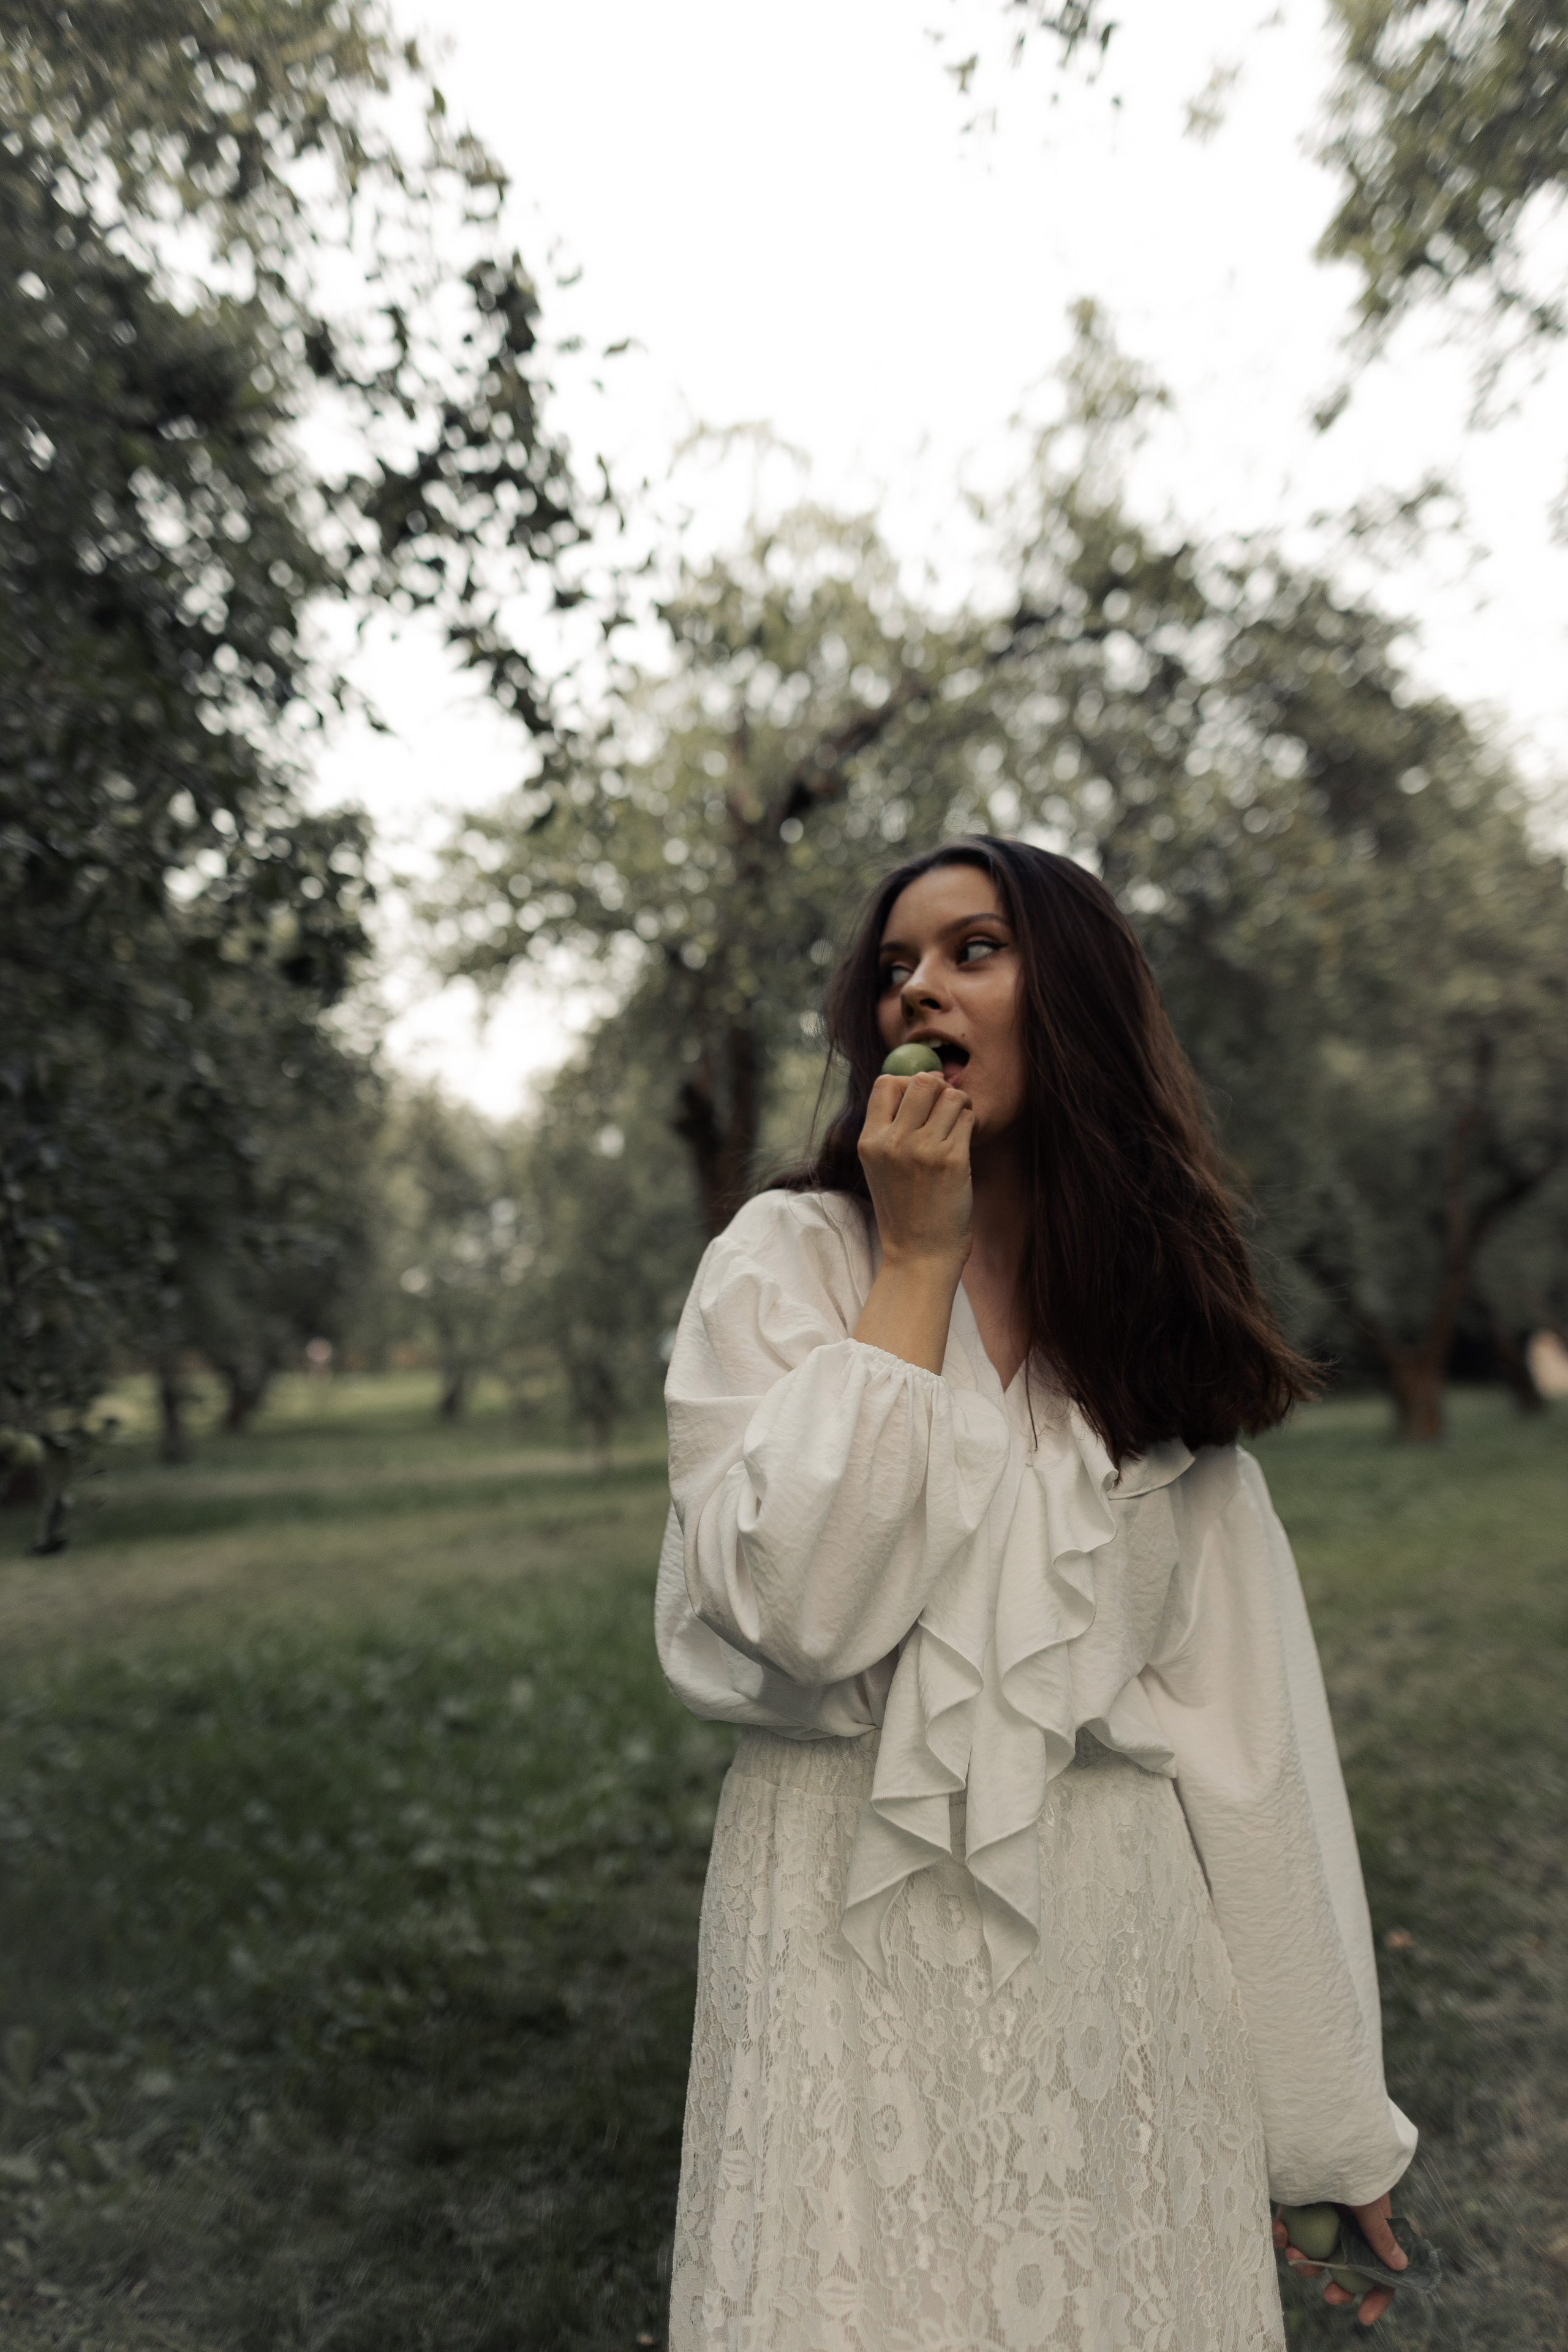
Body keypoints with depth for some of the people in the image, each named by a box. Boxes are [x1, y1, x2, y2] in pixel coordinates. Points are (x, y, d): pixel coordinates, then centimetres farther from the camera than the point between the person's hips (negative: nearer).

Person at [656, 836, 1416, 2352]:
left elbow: (1249, 1714, 1)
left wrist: (1326, 2118, 3)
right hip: (865, 1932, -2)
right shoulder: (787, 1259, -7)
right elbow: (791, 1610, -21)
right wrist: (916, 1261, -18)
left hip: (1121, 1942, 3)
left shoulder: (1156, 1314, 1)